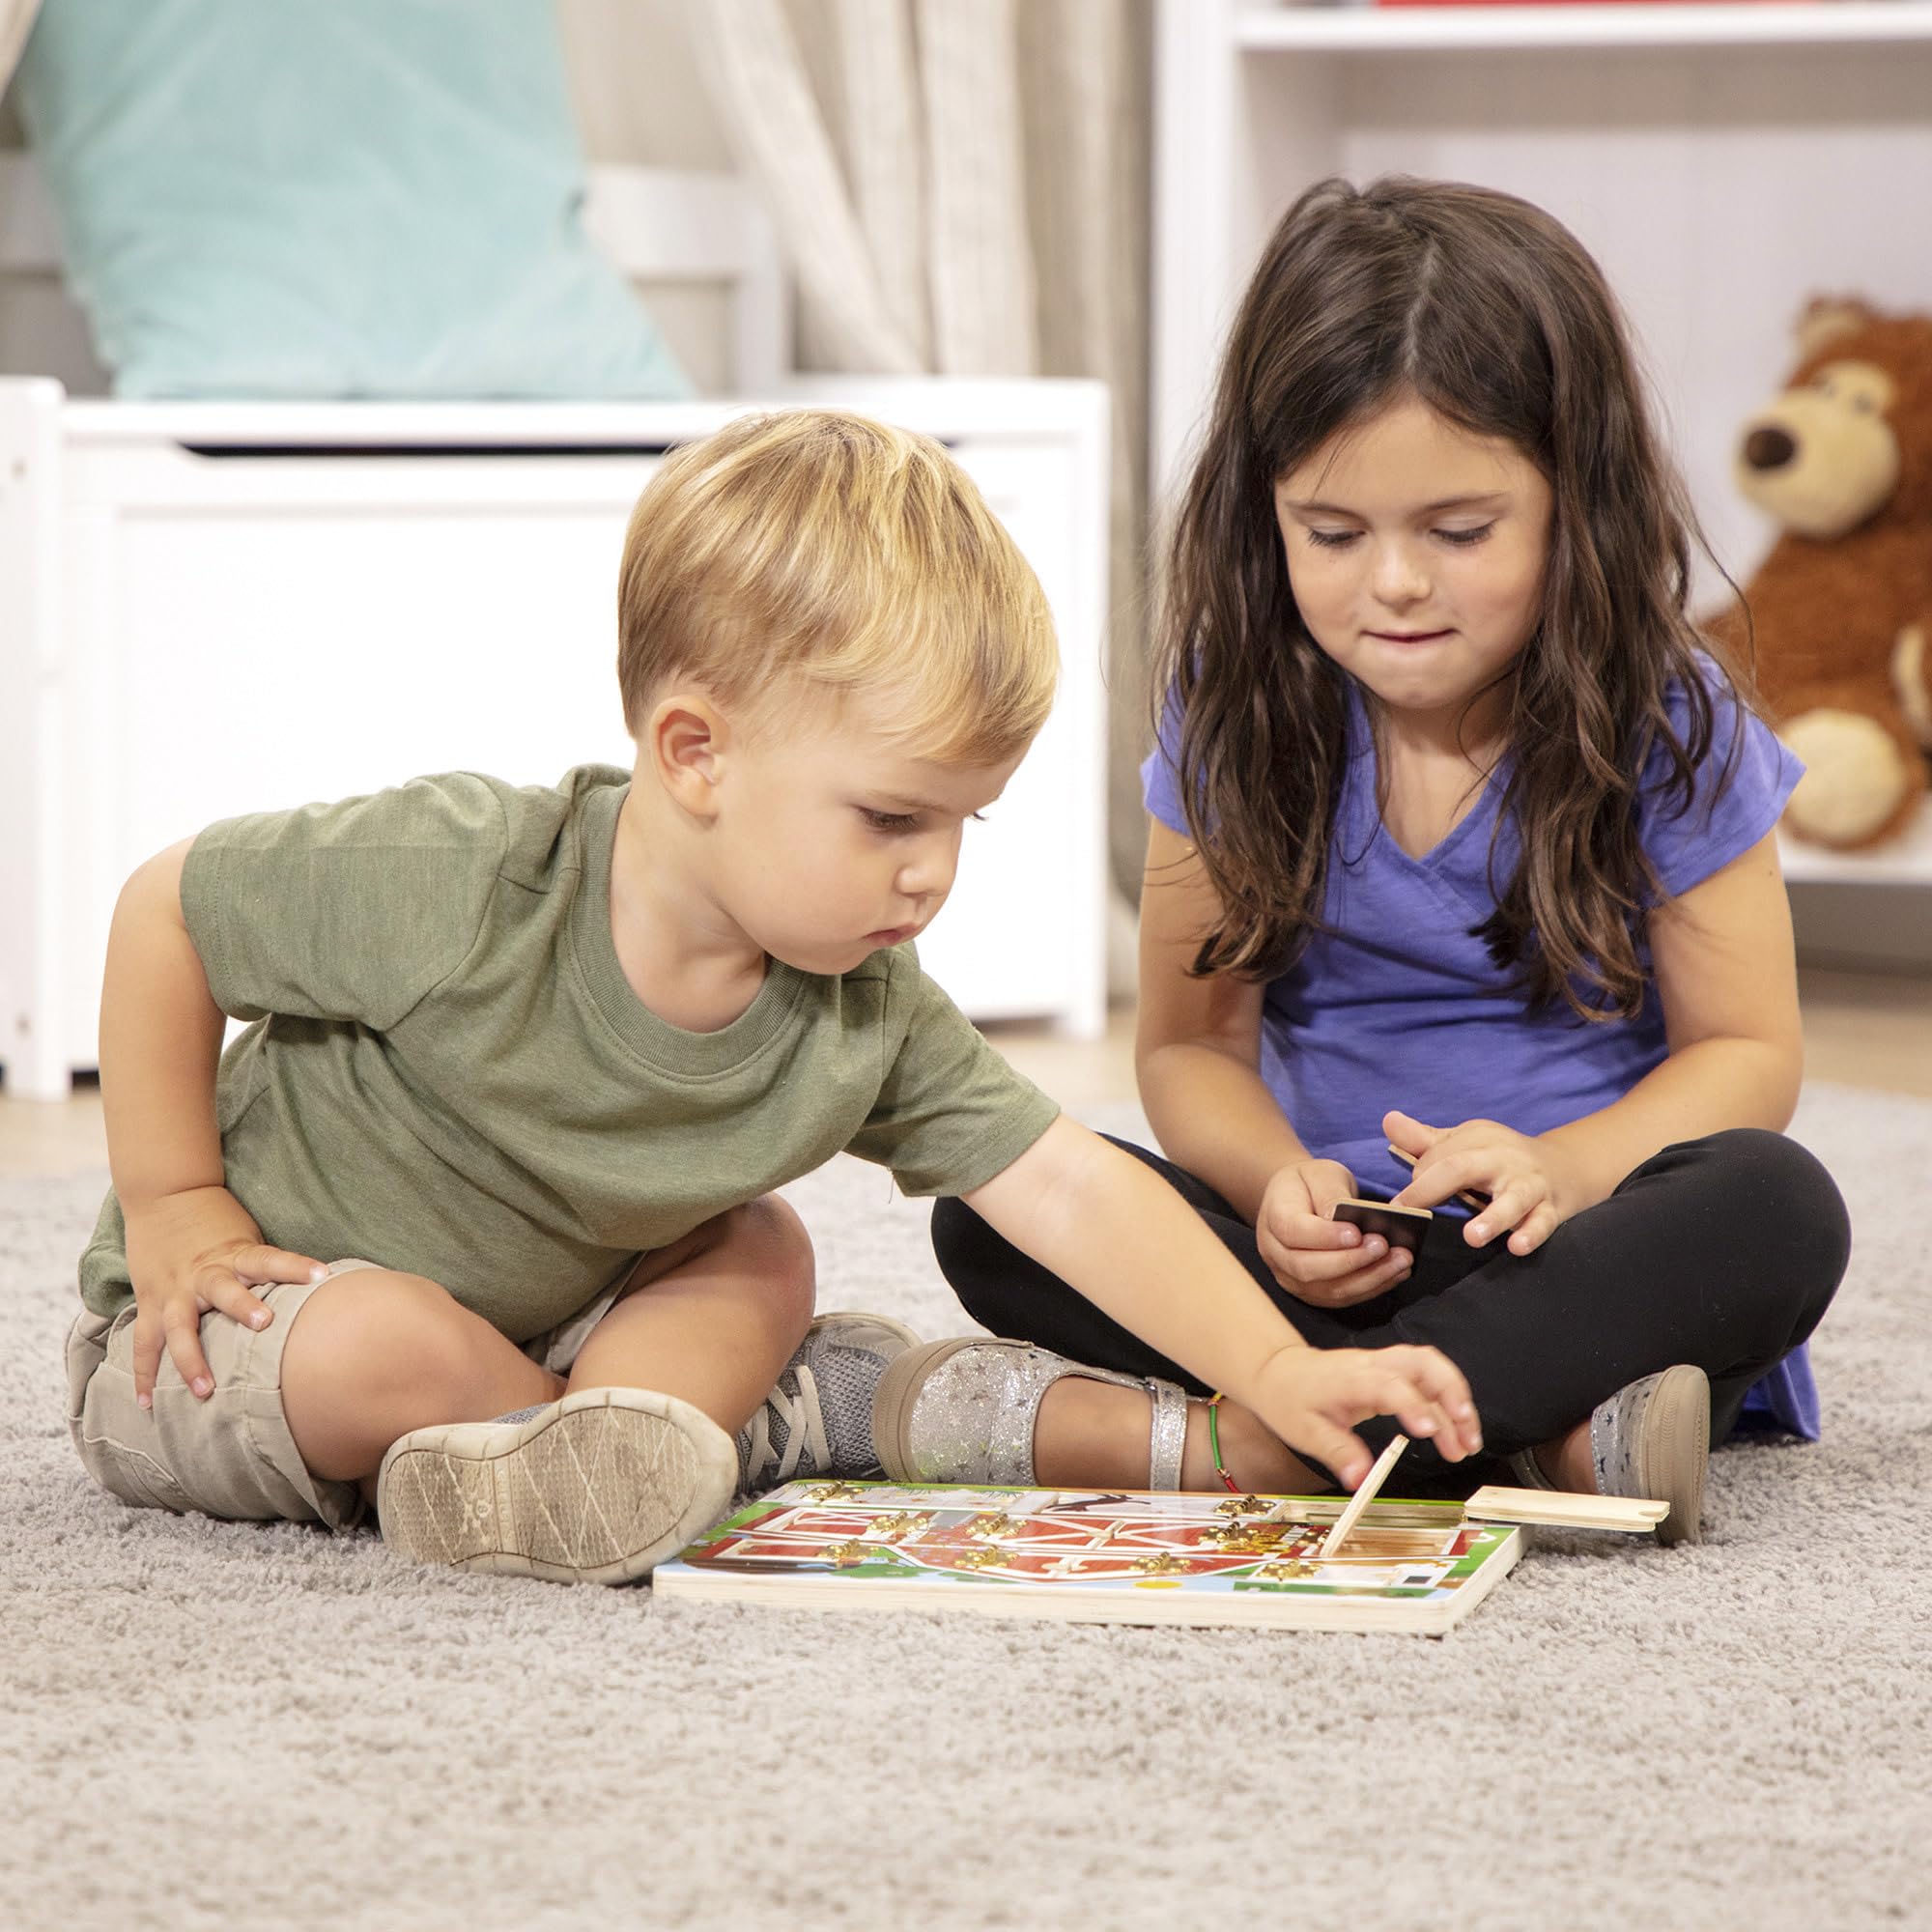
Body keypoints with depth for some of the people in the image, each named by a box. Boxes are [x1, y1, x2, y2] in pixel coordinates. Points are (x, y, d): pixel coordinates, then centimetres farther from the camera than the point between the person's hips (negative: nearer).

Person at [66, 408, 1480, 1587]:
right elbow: (166, 911, -18)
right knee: (387, 1344, -36)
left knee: (760, 1254, -3)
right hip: (235, 1325, -6)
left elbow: (1070, 1188, -13)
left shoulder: (862, 1015, -13)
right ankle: (775, 1424, -14)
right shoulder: (457, 885, -30)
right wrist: (173, 1205, -17)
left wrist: (1279, 1373, -25)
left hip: (513, 1325, 7)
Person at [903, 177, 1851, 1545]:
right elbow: (1191, 1043, 4)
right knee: (993, 1207, -22)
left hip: (1576, 1265, -2)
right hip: (1331, 1262, 2)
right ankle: (1536, 1432, -34)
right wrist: (1277, 1182, -19)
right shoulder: (1241, 717, 0)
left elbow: (1747, 1051, -2)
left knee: (1776, 1211, -35)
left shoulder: (1663, 728, -6)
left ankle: (1235, 1440, -38)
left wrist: (1557, 1168, -23)